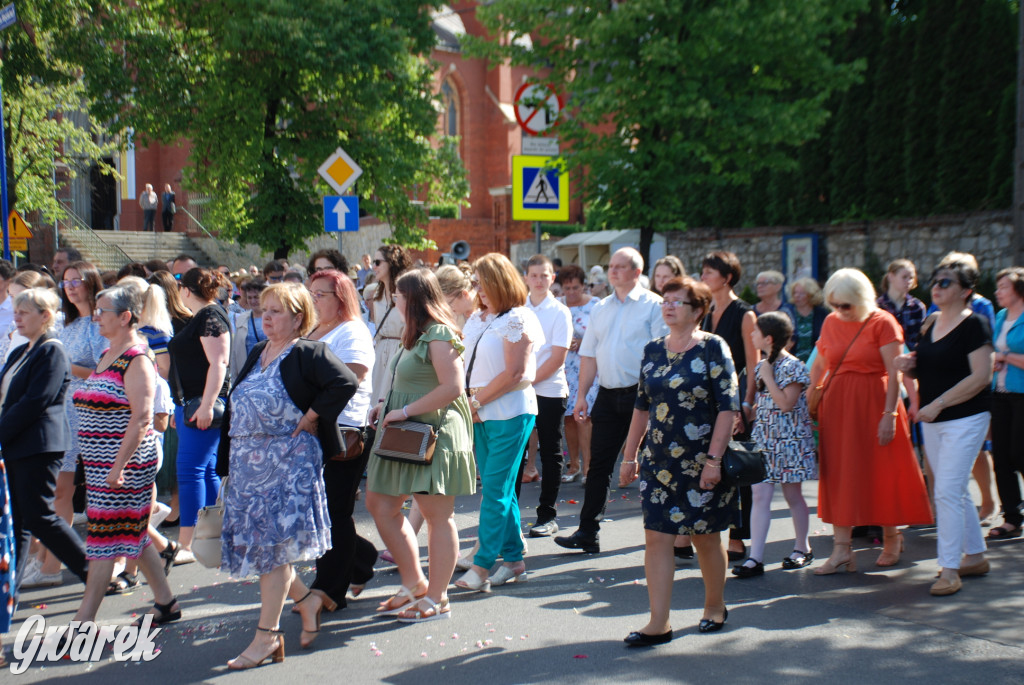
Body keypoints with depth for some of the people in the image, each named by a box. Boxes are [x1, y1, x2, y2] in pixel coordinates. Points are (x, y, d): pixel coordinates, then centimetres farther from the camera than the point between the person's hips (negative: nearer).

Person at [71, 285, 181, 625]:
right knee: (134, 536, 14)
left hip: (124, 462, -9)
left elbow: (141, 417, -21)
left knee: (104, 539, -5)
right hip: (100, 463, 9)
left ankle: (83, 622, 0)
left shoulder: (136, 360, -15)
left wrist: (118, 466, -23)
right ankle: (166, 603, 24)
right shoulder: (108, 355, 14)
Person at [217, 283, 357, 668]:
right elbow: (236, 406, 20)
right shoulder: (257, 354, 17)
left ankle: (267, 636, -1)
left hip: (288, 461, -8)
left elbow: (345, 383, -23)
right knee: (255, 542, 9)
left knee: (272, 543, -7)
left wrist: (312, 416, -17)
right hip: (248, 462, 8)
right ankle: (307, 601, 28)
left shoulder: (309, 353, -8)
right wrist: (228, 459, 14)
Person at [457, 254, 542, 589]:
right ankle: (513, 558, 18)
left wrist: (477, 401, -12)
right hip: (481, 415, 8)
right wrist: (467, 402, 0)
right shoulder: (476, 320, 14)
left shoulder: (517, 320, -9)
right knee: (498, 489, 11)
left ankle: (482, 565, -5)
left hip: (510, 413, -8)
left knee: (496, 489, -6)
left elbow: (515, 373, -16)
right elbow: (467, 365, 17)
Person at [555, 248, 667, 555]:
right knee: (599, 463, 5)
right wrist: (581, 395, 9)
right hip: (608, 395, 5)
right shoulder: (600, 308, 14)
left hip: (641, 393, -5)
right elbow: (589, 355, 15)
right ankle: (587, 532, 9)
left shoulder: (653, 305, -4)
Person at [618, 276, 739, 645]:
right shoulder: (653, 350, 8)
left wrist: (714, 459, -17)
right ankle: (659, 623, 3)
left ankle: (715, 607, 30)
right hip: (658, 460, 5)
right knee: (656, 537, -1)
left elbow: (728, 407, -12)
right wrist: (630, 455, 12)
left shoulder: (712, 348, -8)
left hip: (701, 461, -4)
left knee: (705, 537, 9)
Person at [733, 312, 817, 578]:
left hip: (789, 439, -6)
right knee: (760, 494, -2)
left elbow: (786, 404, -20)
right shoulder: (761, 365, 10)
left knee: (792, 495, 7)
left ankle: (802, 549, 25)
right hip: (763, 438, 6)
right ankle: (755, 558, -5)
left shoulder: (792, 367, -12)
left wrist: (768, 377, -18)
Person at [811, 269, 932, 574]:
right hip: (836, 404, 5)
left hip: (873, 402, -5)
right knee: (839, 474, 2)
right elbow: (819, 365, 14)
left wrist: (889, 414, -17)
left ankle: (891, 538, 23)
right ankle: (841, 548, 5)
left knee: (881, 472, 4)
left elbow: (894, 373, -12)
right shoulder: (830, 323, 8)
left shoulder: (882, 323, -8)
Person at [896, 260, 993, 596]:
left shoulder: (974, 324, -12)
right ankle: (975, 556, 27)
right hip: (932, 420, 8)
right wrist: (909, 364, -1)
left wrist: (938, 404, -20)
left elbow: (980, 377, -18)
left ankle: (949, 569, -6)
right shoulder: (930, 323, 11)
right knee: (954, 491, 14)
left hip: (965, 418, -8)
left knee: (948, 492, -12)